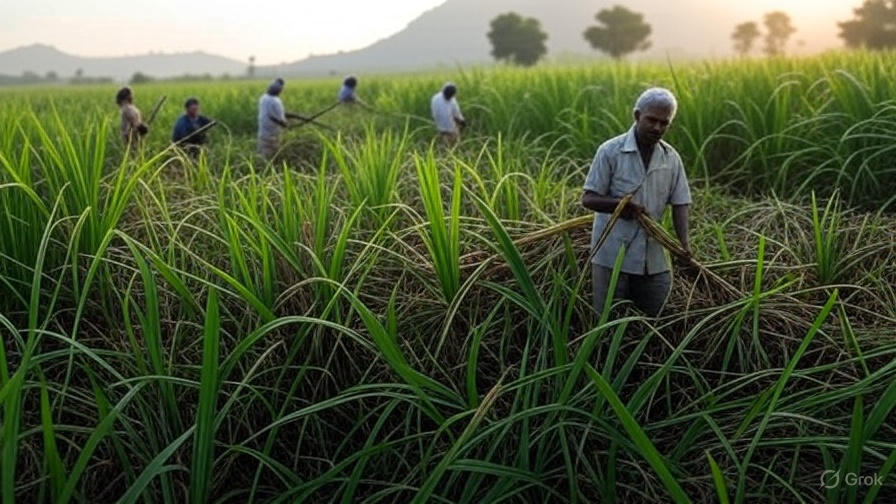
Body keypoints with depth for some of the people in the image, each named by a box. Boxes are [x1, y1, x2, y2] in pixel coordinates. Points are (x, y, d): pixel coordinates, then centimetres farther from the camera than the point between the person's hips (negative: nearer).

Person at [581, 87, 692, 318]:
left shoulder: (671, 158, 5)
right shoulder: (610, 151, -7)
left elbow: (680, 204, 5)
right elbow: (588, 199, -6)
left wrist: (684, 243, -10)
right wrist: (622, 204, -23)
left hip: (653, 258, 4)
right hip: (613, 255, -3)